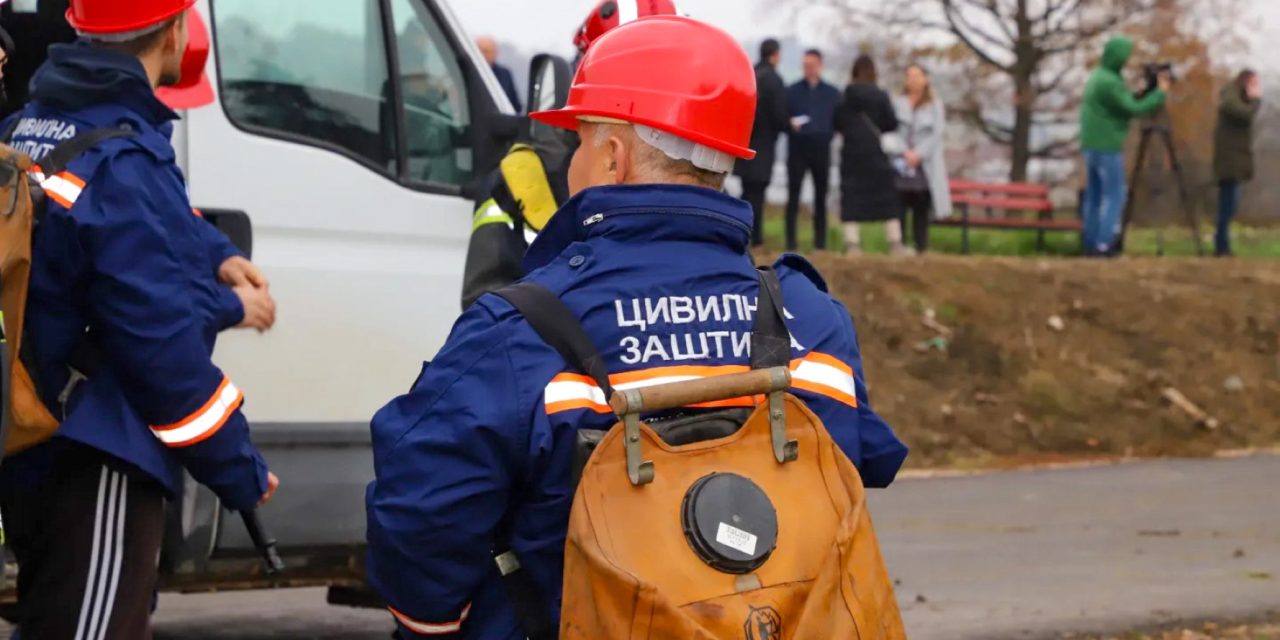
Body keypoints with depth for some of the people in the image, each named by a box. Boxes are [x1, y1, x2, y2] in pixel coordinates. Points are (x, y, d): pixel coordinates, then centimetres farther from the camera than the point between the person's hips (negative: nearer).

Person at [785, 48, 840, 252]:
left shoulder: (832, 93, 12)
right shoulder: (792, 91, 7)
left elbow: (838, 122, 13)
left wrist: (828, 136, -5)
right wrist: (790, 125, -16)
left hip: (821, 149, 2)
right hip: (797, 149, -2)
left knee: (821, 196, 4)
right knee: (793, 195, -5)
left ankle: (820, 242, 8)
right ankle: (790, 241, -4)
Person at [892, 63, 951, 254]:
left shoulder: (935, 107, 11)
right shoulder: (897, 104, 12)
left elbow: (937, 134, 0)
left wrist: (918, 154, -14)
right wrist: (904, 152, -15)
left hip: (925, 165, 0)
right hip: (900, 164, 0)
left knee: (921, 212, 1)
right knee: (898, 210, -7)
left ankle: (921, 249, 2)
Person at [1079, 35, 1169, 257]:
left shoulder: (1098, 77, 14)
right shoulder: (1109, 82, -17)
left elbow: (1125, 105, 18)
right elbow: (1133, 109, -17)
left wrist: (1148, 90, 8)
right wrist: (1161, 93, -8)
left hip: (1092, 146, 9)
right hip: (1108, 148, -9)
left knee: (1094, 195, 9)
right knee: (1114, 195, -6)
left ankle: (1091, 243, 8)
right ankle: (1104, 244, -10)